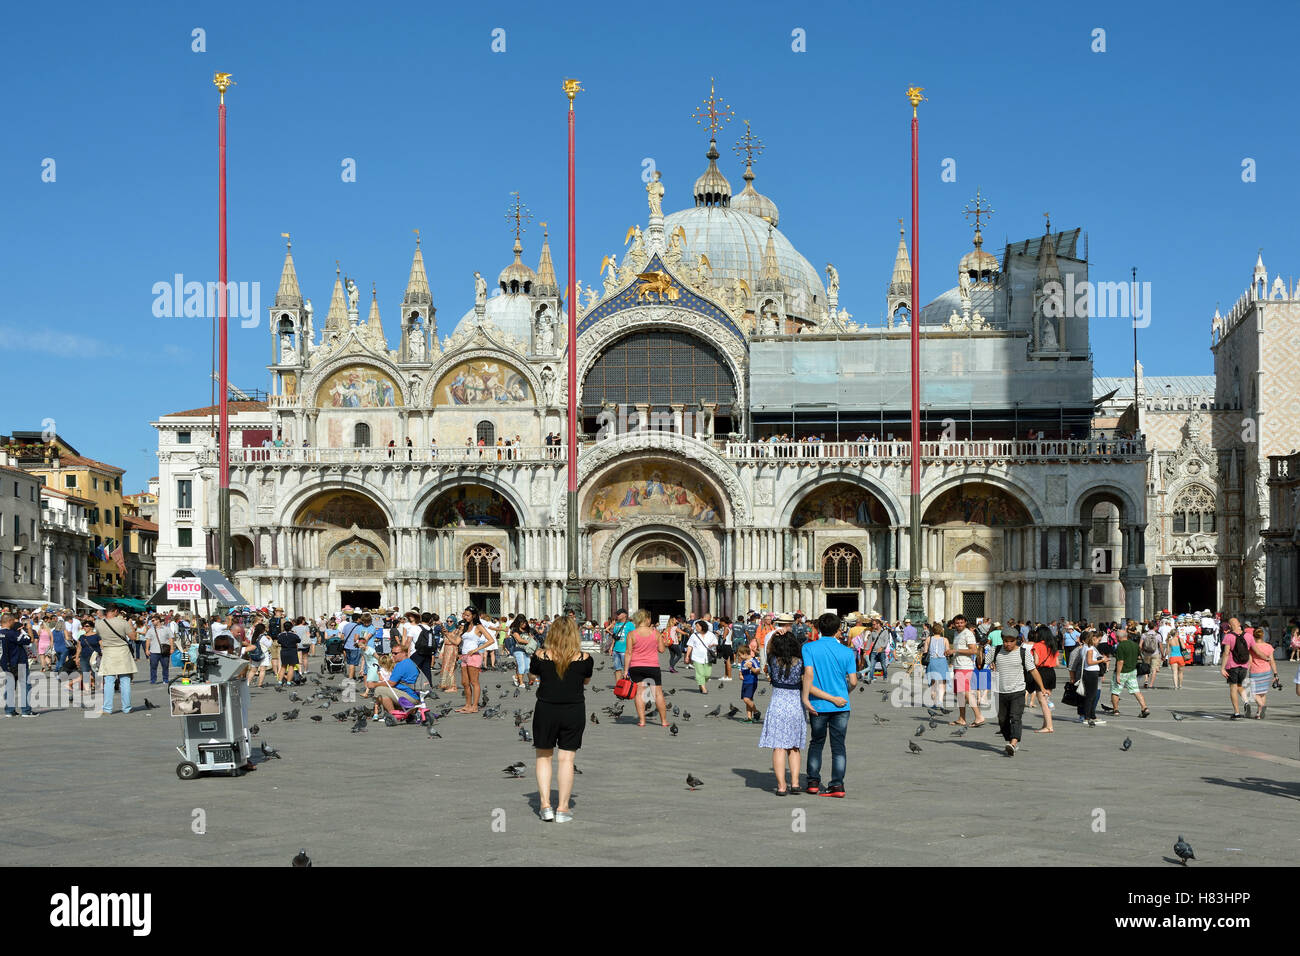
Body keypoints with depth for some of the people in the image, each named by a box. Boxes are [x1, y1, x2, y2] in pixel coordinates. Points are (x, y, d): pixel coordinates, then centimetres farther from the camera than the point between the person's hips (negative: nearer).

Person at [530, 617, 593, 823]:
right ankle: (563, 808, 9)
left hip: (546, 711, 0)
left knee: (544, 756, 15)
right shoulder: (584, 659, -8)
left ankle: (545, 805, 10)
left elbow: (533, 673, 10)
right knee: (566, 759, 7)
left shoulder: (541, 657, -9)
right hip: (574, 711, 0)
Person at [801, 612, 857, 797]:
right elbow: (853, 681, -3)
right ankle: (837, 785, 2)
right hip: (841, 705, 0)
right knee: (838, 745, 5)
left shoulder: (809, 647, -6)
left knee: (816, 743, 15)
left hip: (818, 705, 0)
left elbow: (809, 674, -16)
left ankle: (813, 782, 17)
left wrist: (805, 698, -12)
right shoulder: (846, 652, -2)